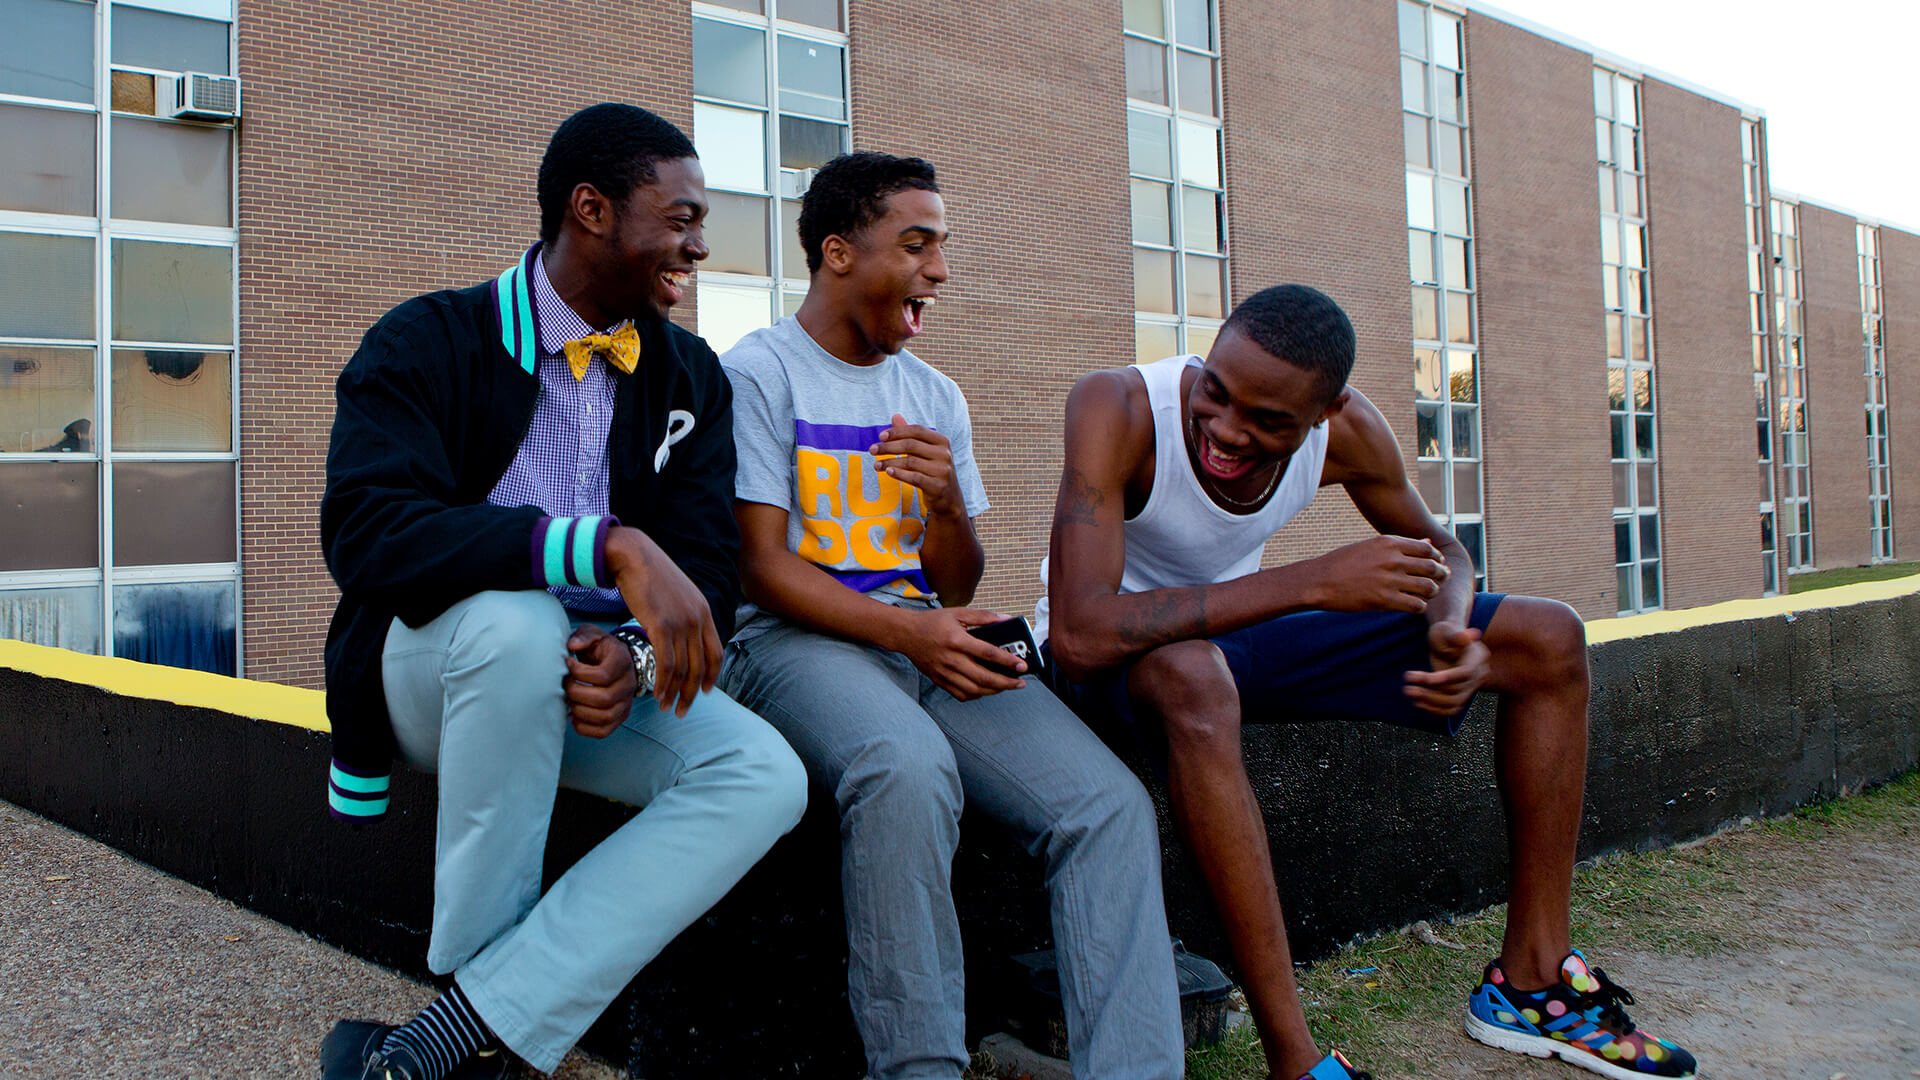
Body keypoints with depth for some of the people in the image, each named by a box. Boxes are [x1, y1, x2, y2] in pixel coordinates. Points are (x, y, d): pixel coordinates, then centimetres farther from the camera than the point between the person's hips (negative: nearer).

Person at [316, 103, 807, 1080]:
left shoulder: (690, 376, 6)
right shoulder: (428, 343, -8)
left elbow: (705, 567, -1)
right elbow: (366, 532, -26)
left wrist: (636, 654, -25)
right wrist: (610, 545, -36)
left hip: (599, 673, 4)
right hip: (437, 664, -4)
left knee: (767, 777, -23)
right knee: (516, 620, -38)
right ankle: (475, 974, -17)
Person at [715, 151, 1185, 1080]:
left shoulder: (936, 398, 18)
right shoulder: (757, 373, 1)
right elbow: (760, 567, -7)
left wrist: (946, 499, -6)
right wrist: (906, 630, -20)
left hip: (928, 639, 5)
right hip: (797, 639, -5)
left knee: (1110, 803, -20)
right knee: (908, 766, -39)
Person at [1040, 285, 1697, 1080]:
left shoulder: (1347, 430, -15)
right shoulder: (1117, 409, -31)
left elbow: (1439, 548, 4)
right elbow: (1080, 633, -41)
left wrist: (1452, 631, -22)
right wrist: (1316, 581, -41)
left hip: (1241, 629, 6)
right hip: (1117, 655, -5)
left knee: (1549, 642, -1)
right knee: (1192, 677, -45)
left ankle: (1532, 982, 5)